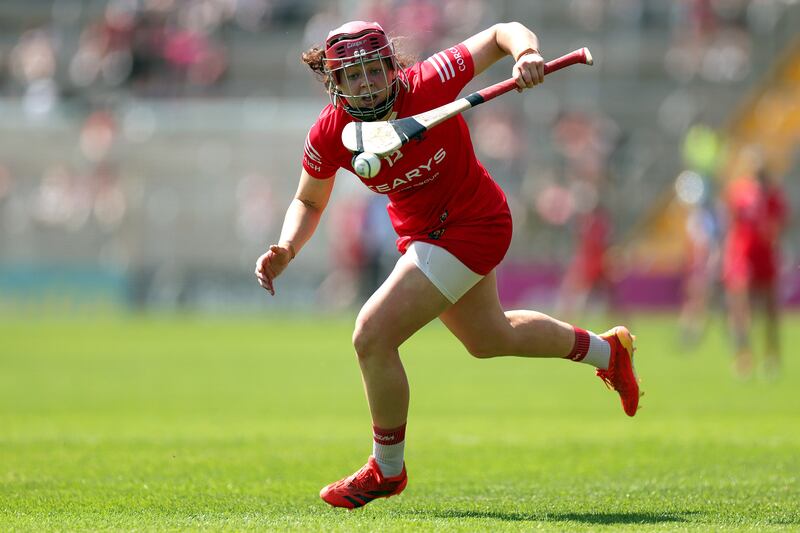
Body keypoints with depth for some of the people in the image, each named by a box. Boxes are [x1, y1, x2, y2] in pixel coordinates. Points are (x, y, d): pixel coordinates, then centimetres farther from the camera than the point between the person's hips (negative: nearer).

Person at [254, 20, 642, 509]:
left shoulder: (428, 85, -27)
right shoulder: (330, 134, -15)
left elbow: (502, 33, -17)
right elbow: (309, 202, 3)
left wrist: (526, 53, -40)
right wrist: (287, 248, -17)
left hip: (471, 226, -7)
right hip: (420, 232, 7)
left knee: (373, 336, -17)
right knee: (489, 338, 28)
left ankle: (387, 471, 4)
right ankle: (607, 349, 55)